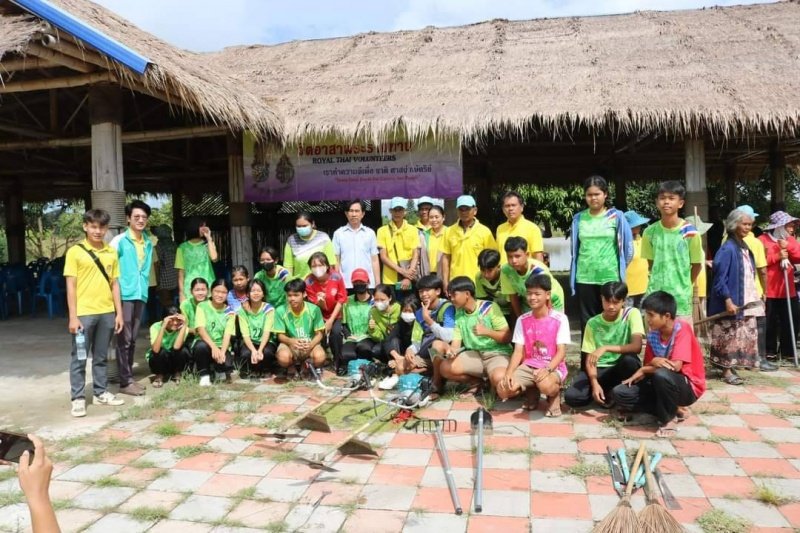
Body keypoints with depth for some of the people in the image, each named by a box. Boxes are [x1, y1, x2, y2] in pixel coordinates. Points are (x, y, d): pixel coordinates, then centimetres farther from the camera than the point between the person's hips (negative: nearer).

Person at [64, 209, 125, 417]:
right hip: (84, 313, -4)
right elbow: (71, 285, -5)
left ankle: (101, 393, 23)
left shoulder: (111, 253, 8)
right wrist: (73, 316, -10)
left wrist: (119, 313, 7)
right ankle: (78, 398, 11)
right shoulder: (75, 252, -4)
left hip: (107, 313, 4)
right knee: (79, 358, 4)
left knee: (101, 357, 13)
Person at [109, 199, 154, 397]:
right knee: (124, 339, -3)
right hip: (124, 294, -6)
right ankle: (125, 381, 1)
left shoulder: (149, 242, 12)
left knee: (133, 339, 12)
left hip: (140, 294, 6)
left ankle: (129, 377, 20)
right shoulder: (119, 241, -6)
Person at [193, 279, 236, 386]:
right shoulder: (202, 306, -2)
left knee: (227, 364, -30)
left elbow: (227, 335, -6)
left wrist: (222, 352, -25)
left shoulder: (230, 311, 3)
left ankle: (216, 368, 9)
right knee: (201, 345, -35)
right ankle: (204, 375, -10)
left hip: (222, 347, 1)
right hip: (206, 345, -1)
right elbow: (200, 329, -15)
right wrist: (213, 347, -30)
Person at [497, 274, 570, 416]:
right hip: (528, 366, 4)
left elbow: (561, 352, -11)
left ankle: (555, 395, 0)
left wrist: (547, 369, -29)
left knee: (545, 386, -40)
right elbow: (518, 352, 0)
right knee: (503, 390, -21)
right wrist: (509, 373, -17)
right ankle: (531, 390, 12)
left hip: (554, 367, -4)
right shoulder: (522, 320, 3)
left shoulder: (560, 319, -8)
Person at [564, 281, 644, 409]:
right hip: (600, 369, 2)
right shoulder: (593, 323, -4)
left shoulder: (632, 313, -11)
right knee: (571, 397, -22)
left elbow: (637, 347, -24)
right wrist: (595, 384, -21)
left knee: (629, 359, -38)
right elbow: (589, 359, -5)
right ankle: (608, 392, 8)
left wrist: (605, 348, -31)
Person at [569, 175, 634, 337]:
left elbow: (628, 246, 4)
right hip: (585, 278, 2)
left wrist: (619, 268, 8)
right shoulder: (579, 219, 6)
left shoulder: (616, 216, 0)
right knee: (587, 321, 8)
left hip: (610, 278, -2)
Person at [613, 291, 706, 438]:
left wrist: (643, 370, -15)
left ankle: (669, 419, -12)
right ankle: (673, 409, -2)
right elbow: (649, 366, 4)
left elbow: (675, 366, -28)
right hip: (662, 382, 6)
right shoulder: (653, 334, -1)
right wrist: (653, 362, -21)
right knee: (621, 393, -11)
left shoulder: (682, 328, -20)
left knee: (662, 374, -39)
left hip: (688, 387, -6)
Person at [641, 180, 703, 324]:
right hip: (655, 295, 2)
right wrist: (659, 281, 6)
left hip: (681, 297, -2)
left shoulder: (690, 232, -8)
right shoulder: (650, 232, 0)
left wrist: (685, 285, 8)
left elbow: (697, 264, 3)